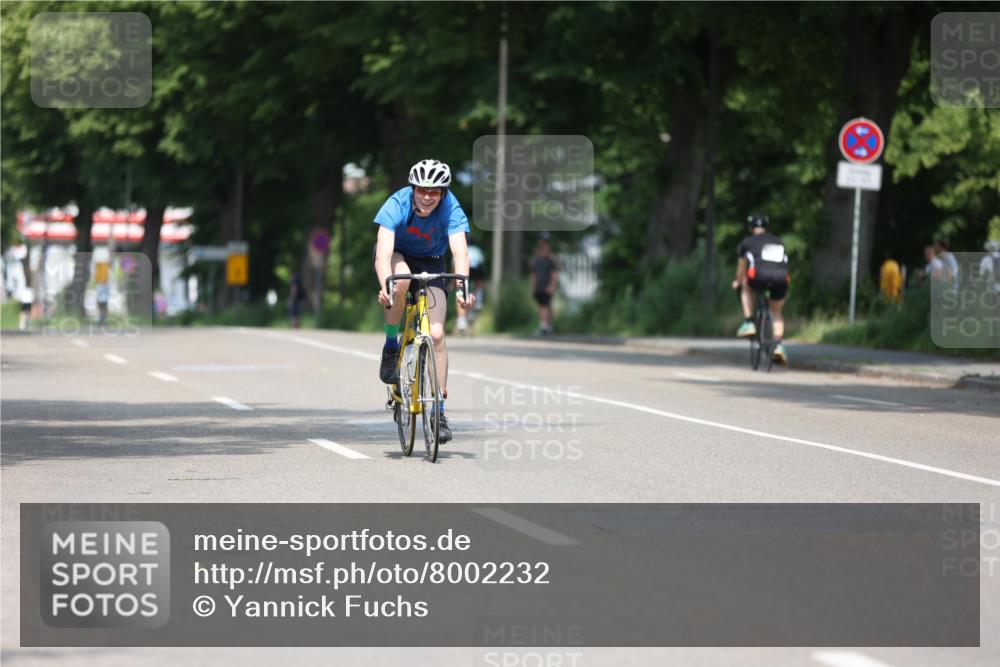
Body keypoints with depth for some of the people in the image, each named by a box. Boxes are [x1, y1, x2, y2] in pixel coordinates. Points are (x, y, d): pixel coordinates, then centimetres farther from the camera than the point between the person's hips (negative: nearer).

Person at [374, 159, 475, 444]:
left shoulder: (451, 209, -28)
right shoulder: (397, 205, -30)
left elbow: (460, 251, -39)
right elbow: (383, 253, -40)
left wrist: (462, 287, -57)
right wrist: (385, 286, -58)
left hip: (430, 262, 1)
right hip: (398, 256, -1)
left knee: (436, 334, -14)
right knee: (402, 279, -38)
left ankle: (439, 410, -5)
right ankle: (390, 347, -15)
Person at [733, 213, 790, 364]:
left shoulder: (747, 242, 24)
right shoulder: (778, 242, 32)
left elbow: (741, 266, 36)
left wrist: (737, 282, 54)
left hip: (759, 275, -2)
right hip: (781, 278, 3)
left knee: (746, 288, 33)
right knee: (777, 313, 23)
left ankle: (748, 323, 21)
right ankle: (779, 345, 5)